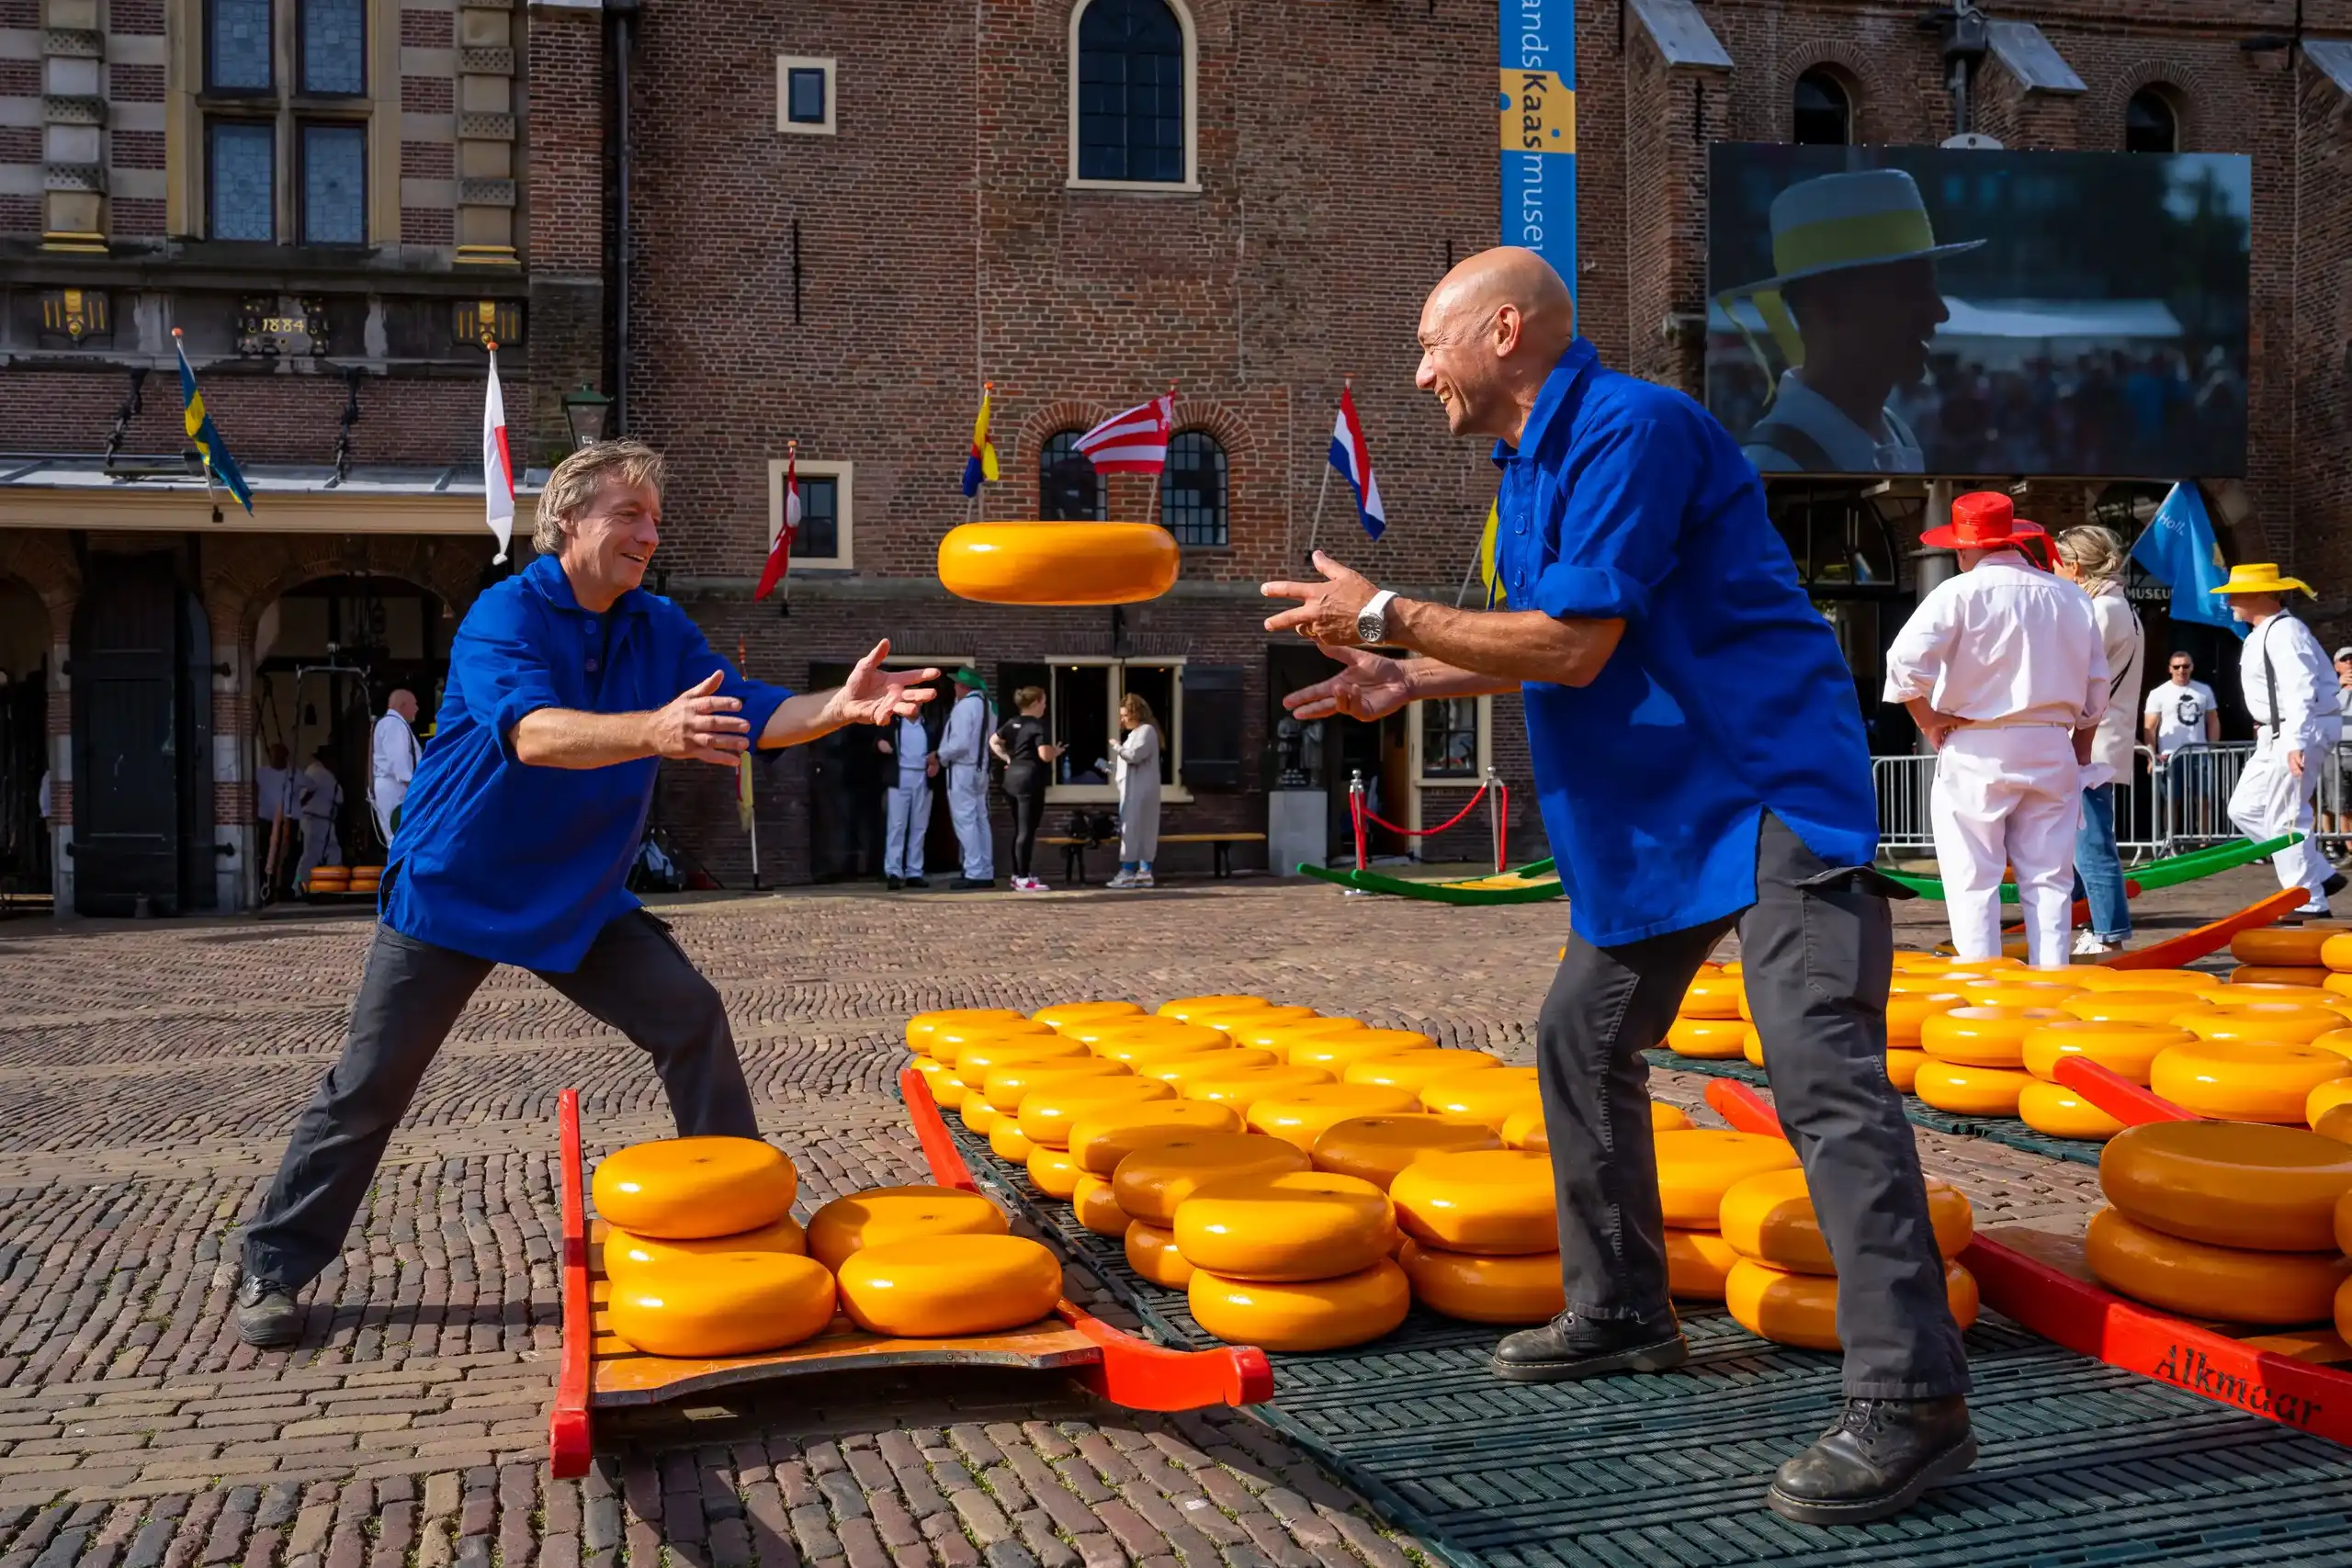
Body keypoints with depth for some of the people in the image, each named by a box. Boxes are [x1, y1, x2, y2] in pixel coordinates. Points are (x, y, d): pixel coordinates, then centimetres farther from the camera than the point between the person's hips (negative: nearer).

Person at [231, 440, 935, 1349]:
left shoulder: (660, 630, 0)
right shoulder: (503, 616, -19)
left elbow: (749, 712, -8)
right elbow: (531, 731, -37)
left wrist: (841, 708, -28)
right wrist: (652, 732, -55)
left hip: (582, 900, 5)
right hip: (452, 892, -5)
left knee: (692, 1018, -6)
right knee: (368, 1086, 3)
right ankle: (273, 1269, 18)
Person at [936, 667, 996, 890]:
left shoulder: (964, 706, -17)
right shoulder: (986, 705, 11)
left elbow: (959, 743, -22)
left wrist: (942, 756, -8)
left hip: (962, 768, -9)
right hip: (980, 767, 9)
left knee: (965, 820, -6)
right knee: (980, 819, 11)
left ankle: (974, 873, -8)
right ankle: (986, 873, 12)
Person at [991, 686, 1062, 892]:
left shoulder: (1012, 723, 12)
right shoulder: (1038, 725, -13)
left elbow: (993, 741, 20)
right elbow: (1045, 755, -21)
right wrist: (1057, 751, -2)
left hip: (1012, 778, 9)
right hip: (1030, 781, -9)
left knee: (1019, 829, 16)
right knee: (1027, 831, -7)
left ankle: (1018, 874, 21)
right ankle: (1024, 879, -7)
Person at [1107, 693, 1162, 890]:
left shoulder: (1146, 731, -9)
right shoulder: (1135, 732, 21)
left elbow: (1134, 756, -20)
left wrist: (1116, 746, -6)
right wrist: (1113, 769, 12)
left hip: (1140, 791, -10)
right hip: (1133, 789, 10)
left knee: (1132, 828, -10)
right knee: (1143, 830, 7)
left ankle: (1127, 872, -11)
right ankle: (1144, 872, 8)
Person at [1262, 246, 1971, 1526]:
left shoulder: (1630, 428, -18)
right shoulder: (1532, 462, 14)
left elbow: (1576, 644, -23)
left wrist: (1387, 617, -15)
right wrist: (1409, 684, 13)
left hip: (1769, 789, -11)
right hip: (1660, 813, 11)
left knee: (1823, 1072, -17)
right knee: (1580, 1043, 15)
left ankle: (1910, 1403, -14)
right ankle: (1620, 1314, 28)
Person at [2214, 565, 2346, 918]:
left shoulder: (2283, 632, -18)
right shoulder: (2265, 633, 15)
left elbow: (2301, 690, -28)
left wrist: (2296, 742, -36)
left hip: (2301, 731, -11)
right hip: (2276, 735, 11)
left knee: (2285, 819, -7)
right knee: (2245, 809, 13)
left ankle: (2309, 903, 3)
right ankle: (2320, 876, 17)